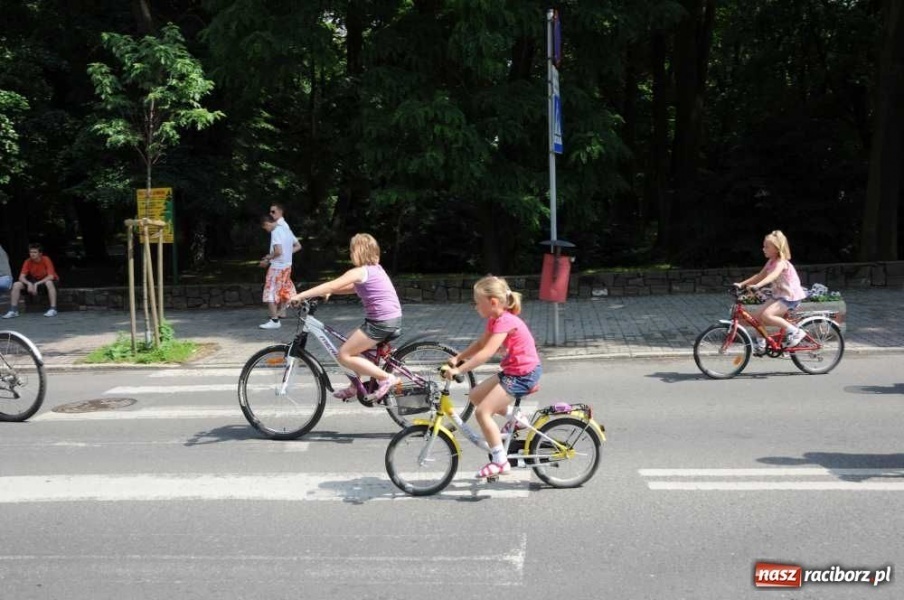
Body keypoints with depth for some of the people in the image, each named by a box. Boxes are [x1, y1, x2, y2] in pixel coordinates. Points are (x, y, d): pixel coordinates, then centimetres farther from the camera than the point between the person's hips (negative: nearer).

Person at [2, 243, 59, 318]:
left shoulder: (46, 260, -21)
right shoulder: (28, 262, -11)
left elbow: (51, 276, -29)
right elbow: (21, 277, -14)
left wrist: (37, 284, -36)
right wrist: (29, 283, -35)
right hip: (34, 281, 4)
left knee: (49, 283, -40)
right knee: (16, 285, -17)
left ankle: (53, 309, -37)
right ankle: (13, 311, -12)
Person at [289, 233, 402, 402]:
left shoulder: (359, 271, -12)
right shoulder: (374, 268, 15)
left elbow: (330, 286, -16)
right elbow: (354, 288, 24)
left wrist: (299, 296, -13)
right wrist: (329, 292, 13)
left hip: (381, 322, -10)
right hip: (393, 318, 10)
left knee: (344, 356, -4)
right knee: (354, 349, 25)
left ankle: (386, 378, -5)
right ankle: (355, 386, 32)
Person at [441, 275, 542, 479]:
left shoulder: (505, 321, -23)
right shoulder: (495, 320, 8)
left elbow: (486, 353, -31)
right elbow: (480, 344, 11)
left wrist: (458, 369, -33)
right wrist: (457, 357, -1)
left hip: (523, 374, -10)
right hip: (512, 370, 10)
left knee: (482, 412, -13)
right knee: (475, 396, 14)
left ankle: (500, 461, -7)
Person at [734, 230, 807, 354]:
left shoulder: (781, 262, -20)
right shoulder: (770, 262, 8)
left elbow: (773, 275, -39)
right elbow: (759, 276, 14)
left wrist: (757, 285, -54)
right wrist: (741, 284, 3)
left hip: (790, 296, -9)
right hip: (778, 295, 9)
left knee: (766, 315, -27)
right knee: (756, 315, -3)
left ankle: (795, 332, -14)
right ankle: (761, 344, 9)